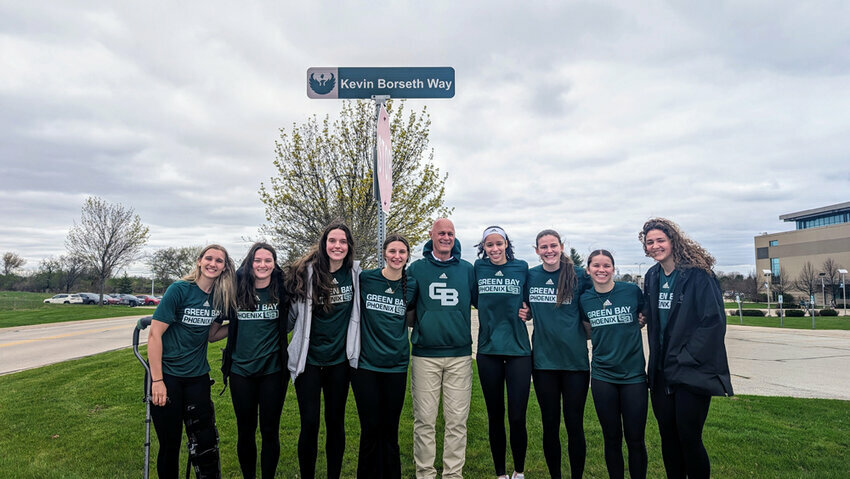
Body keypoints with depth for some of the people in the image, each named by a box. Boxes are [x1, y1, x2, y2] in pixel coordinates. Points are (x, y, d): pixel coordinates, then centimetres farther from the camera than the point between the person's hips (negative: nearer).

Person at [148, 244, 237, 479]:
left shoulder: (221, 298, 2)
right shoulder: (180, 289, -12)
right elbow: (155, 334, -13)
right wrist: (157, 380, -15)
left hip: (198, 377, 4)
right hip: (167, 375, -4)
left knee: (205, 443, 5)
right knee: (170, 444, 7)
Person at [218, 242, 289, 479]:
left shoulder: (282, 292, -5)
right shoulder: (237, 290, -1)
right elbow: (230, 325, 15)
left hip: (272, 370, -1)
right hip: (241, 370, 2)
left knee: (270, 430, 8)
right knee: (245, 430, 13)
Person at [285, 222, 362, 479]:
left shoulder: (355, 273, -1)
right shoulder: (307, 272, -7)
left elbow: (360, 310, 15)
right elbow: (291, 312, 2)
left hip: (339, 360, 2)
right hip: (309, 359, -2)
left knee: (335, 421, 12)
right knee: (309, 424, 2)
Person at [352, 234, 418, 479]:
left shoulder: (411, 285, 3)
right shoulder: (365, 278, -4)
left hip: (396, 365, 2)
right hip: (366, 364, -1)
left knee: (390, 429, 11)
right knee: (371, 428, 4)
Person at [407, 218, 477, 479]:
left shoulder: (467, 269, 8)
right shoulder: (416, 268, 5)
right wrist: (415, 325, -2)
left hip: (460, 355, 1)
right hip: (425, 355, -1)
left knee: (457, 419, 7)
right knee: (424, 419, 6)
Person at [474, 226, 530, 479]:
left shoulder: (522, 268, 2)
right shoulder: (479, 268, 3)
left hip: (518, 349, -1)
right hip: (488, 351, 1)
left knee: (517, 418, -3)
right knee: (495, 417, 10)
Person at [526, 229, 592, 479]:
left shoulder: (579, 275, -4)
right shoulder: (530, 276, 3)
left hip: (575, 359, -2)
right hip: (543, 359, 2)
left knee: (574, 425, 7)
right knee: (550, 424, 12)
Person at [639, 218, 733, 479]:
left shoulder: (698, 274, -11)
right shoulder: (652, 277, 8)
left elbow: (714, 320, -16)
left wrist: (687, 357, -16)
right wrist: (656, 358, 9)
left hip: (692, 372, -6)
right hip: (661, 371, 6)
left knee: (689, 438, 0)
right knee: (668, 436, 12)